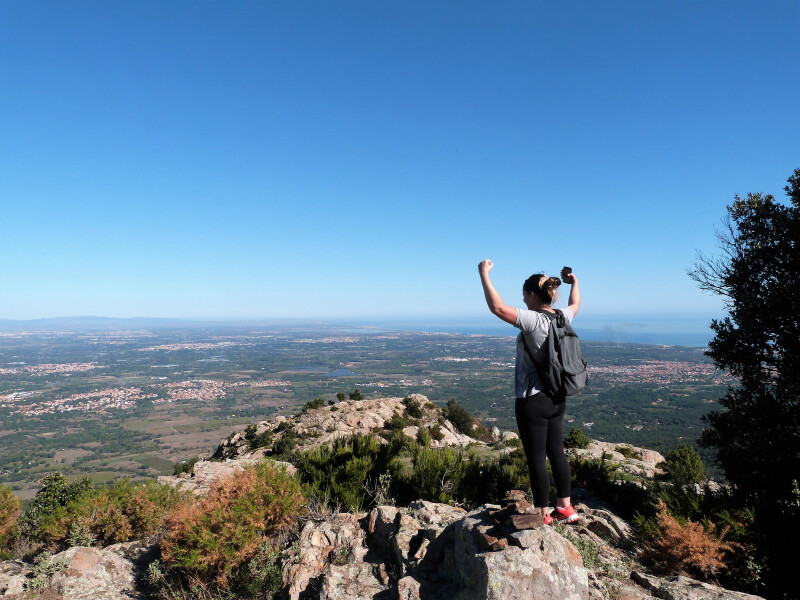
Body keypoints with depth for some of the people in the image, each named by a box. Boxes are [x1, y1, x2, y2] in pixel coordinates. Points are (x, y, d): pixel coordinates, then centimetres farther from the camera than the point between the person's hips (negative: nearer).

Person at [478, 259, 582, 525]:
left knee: (536, 459, 5)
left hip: (533, 401, -8)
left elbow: (498, 307, -30)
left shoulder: (533, 320, -21)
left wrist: (484, 275, -22)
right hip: (557, 399, 9)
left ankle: (543, 515, 18)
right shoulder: (563, 317, 3)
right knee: (556, 453, 20)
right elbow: (575, 304, 27)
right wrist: (574, 282, 42)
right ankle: (565, 508, 33)